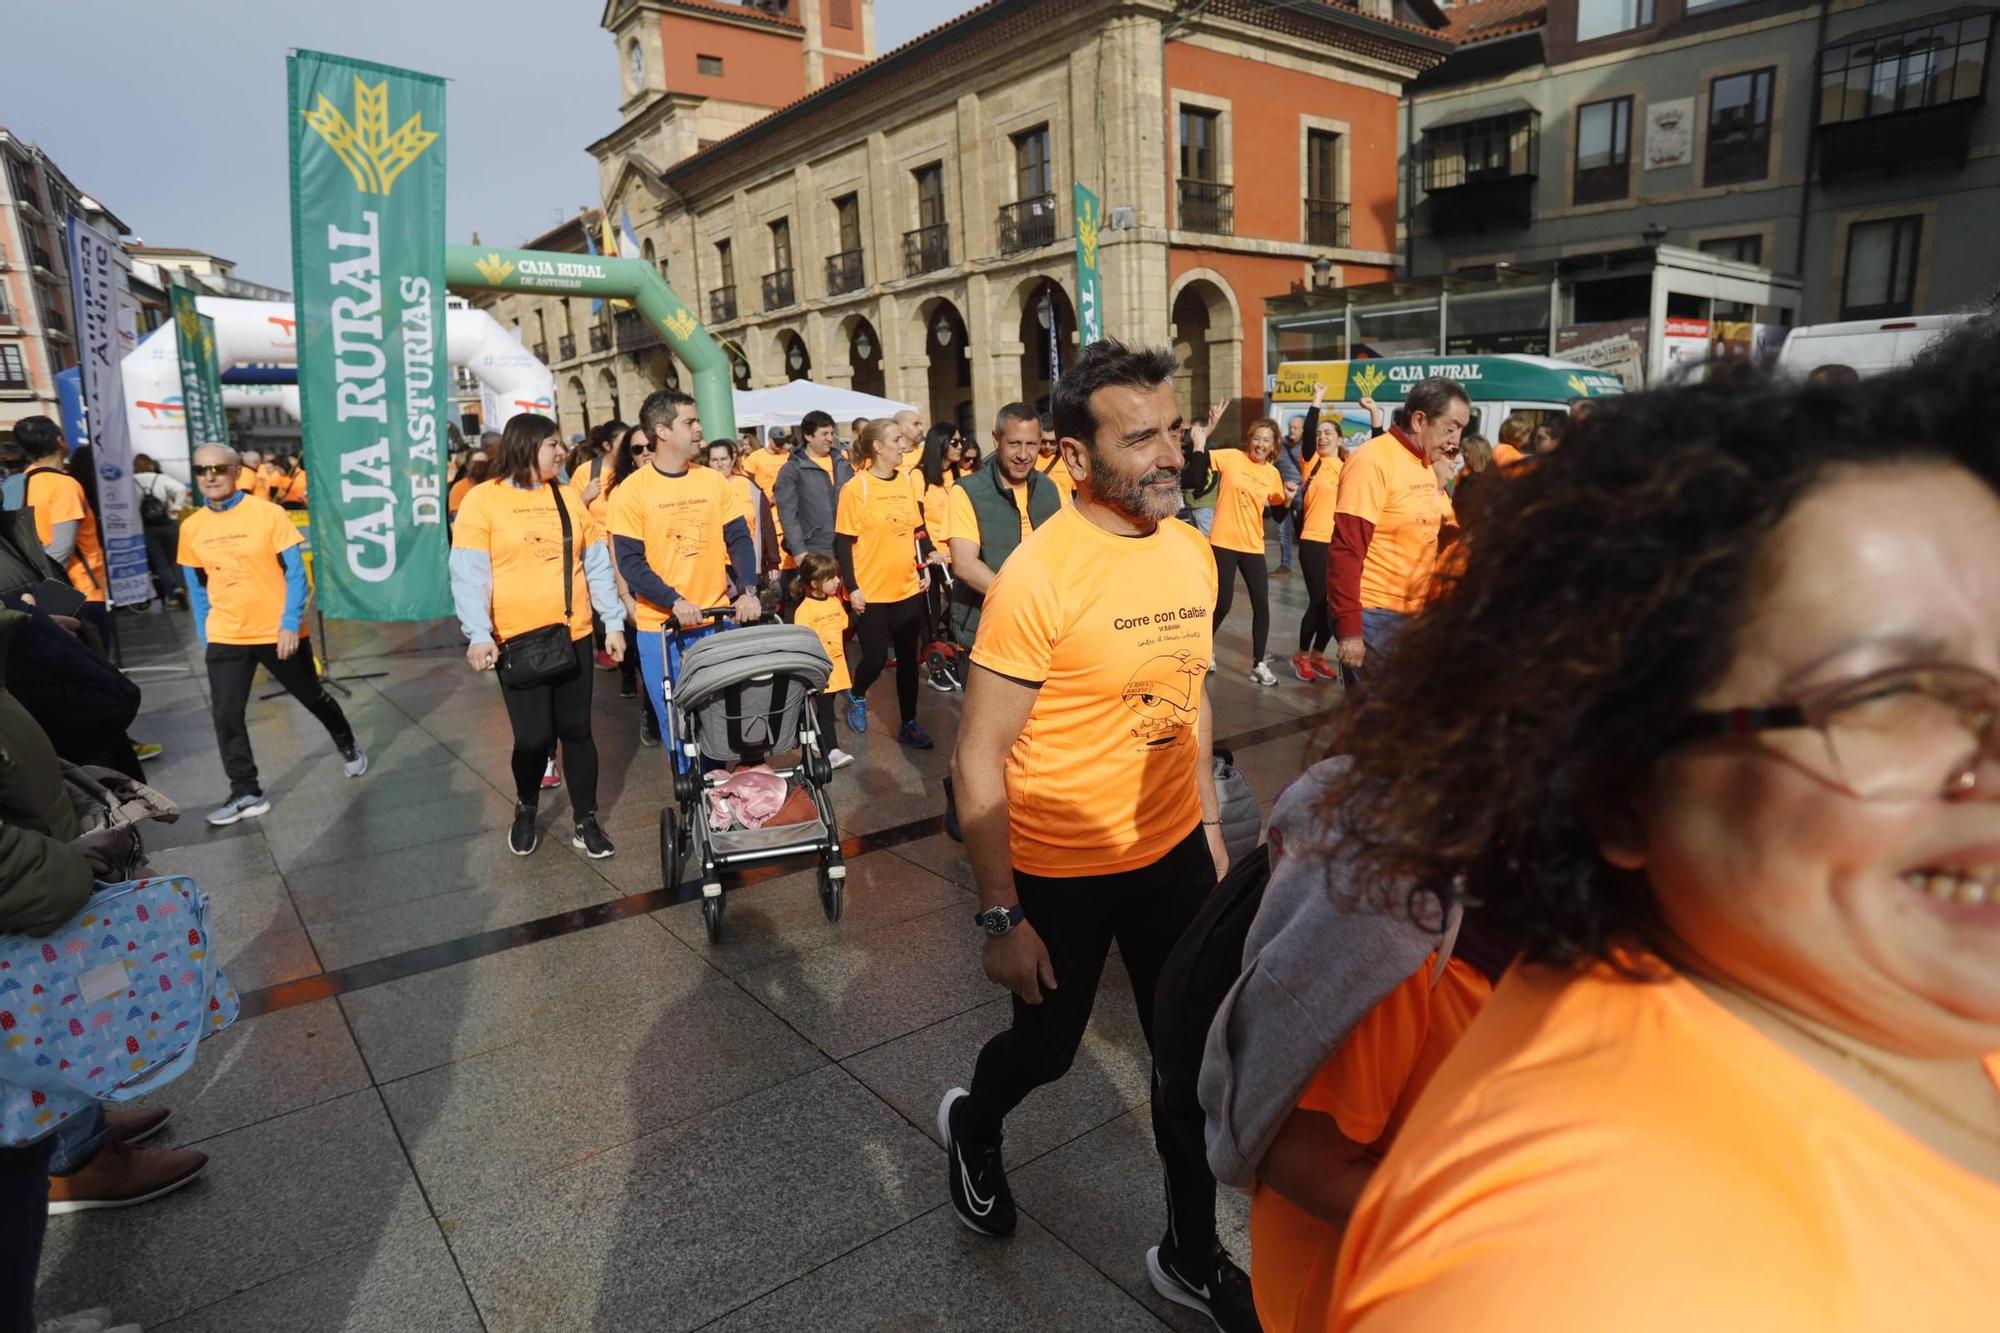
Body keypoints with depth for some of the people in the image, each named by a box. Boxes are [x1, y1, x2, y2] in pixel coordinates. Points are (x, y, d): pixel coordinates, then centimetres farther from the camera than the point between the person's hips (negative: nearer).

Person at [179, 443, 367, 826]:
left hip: (279, 633, -3)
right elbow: (196, 587, 10)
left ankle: (347, 745, 39)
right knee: (225, 716, -3)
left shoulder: (268, 513, -10)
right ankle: (246, 794, 7)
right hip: (225, 638, 3)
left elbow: (295, 572, -10)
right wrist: (204, 637, 8)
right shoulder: (191, 527, 1)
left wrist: (290, 624, -17)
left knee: (313, 697, 13)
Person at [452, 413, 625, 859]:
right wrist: (479, 634, -19)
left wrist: (613, 623, 5)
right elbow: (469, 574, -9)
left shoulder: (568, 496, 8)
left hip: (573, 637, 3)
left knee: (576, 731, 7)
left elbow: (597, 564, 10)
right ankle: (525, 809, 28)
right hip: (517, 642, -3)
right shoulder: (483, 499, -4)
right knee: (533, 737, 0)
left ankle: (585, 821, 20)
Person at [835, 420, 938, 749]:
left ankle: (908, 724, 20)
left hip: (908, 587, 5)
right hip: (871, 592, -5)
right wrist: (852, 587, -14)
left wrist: (924, 567, 9)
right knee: (875, 658, 2)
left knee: (909, 658, 8)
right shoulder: (856, 487, -11)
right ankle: (856, 697, 33)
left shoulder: (908, 481, 5)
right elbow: (843, 543, -10)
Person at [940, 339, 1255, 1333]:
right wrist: (1001, 917, -17)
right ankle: (972, 1126, 53)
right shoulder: (1038, 575, -23)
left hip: (1173, 850, 6)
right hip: (1060, 871, -5)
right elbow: (977, 758, -19)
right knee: (1046, 1046, 17)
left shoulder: (1191, 550, -2)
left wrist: (1210, 821, 14)